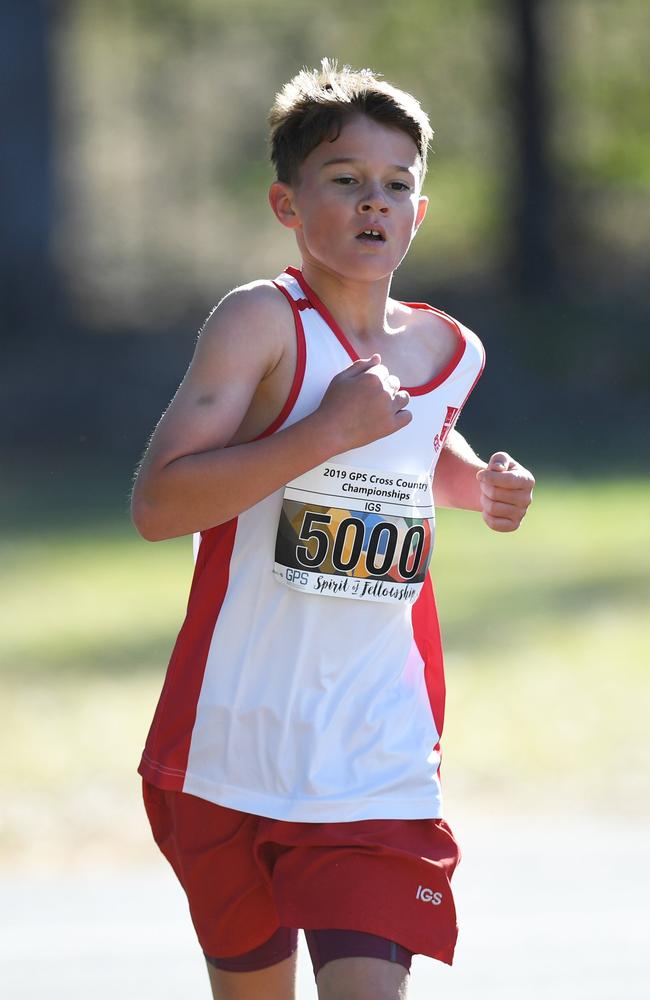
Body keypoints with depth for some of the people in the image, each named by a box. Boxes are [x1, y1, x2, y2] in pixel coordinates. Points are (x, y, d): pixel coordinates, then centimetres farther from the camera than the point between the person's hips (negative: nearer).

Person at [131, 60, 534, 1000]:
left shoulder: (450, 351, 8)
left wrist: (481, 485, 12)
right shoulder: (264, 322, -10)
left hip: (380, 771, 3)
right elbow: (156, 504, -21)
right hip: (231, 756, -3)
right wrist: (328, 432, -24)